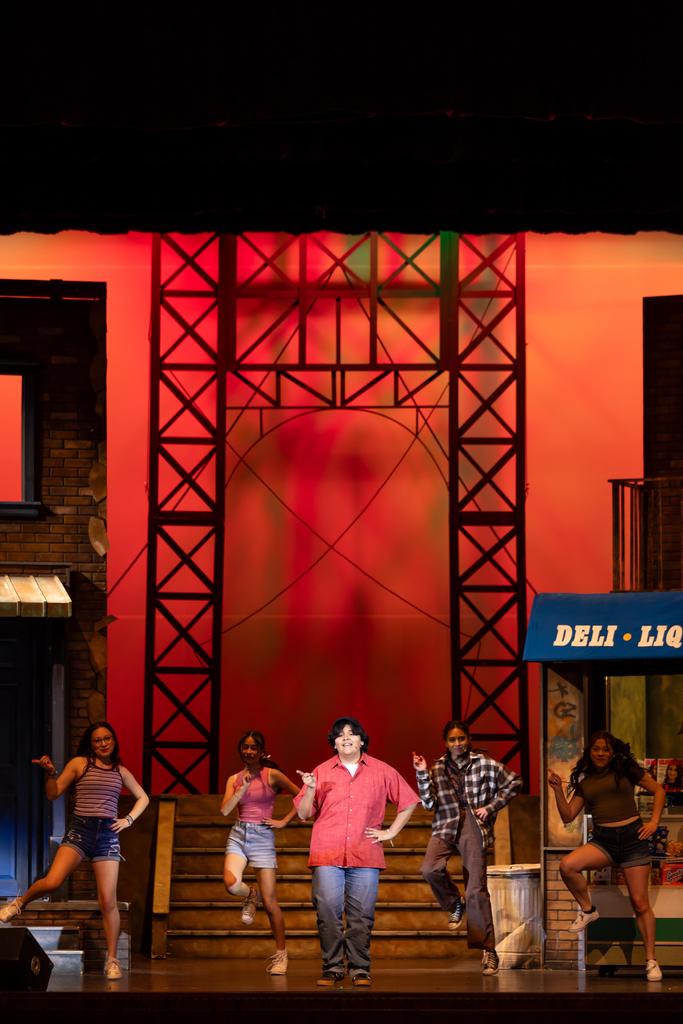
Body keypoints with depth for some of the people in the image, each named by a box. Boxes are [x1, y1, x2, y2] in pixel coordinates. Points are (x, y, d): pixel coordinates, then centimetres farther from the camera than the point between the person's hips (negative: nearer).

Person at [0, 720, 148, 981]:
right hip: (79, 830, -2)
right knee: (52, 882, -24)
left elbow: (143, 797, 27)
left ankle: (112, 960, 3)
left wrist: (128, 820, 11)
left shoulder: (121, 771, 14)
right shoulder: (79, 763, 4)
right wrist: (50, 772, -17)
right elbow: (53, 794, 1)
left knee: (108, 900, -5)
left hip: (108, 834, 2)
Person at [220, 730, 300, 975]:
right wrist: (243, 787, -10)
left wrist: (284, 821, -3)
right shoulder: (234, 779, 10)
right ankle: (250, 896, 12)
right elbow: (225, 809, -3)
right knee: (231, 884, -26)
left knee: (269, 901, -4)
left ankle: (280, 955, 7)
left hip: (263, 837, -3)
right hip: (238, 835, 3)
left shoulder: (272, 775, 0)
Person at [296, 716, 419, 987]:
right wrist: (310, 790, -8)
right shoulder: (322, 772, 10)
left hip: (365, 856, 0)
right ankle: (332, 968, -1)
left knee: (362, 915, -3)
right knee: (328, 913, -8)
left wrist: (391, 832, 10)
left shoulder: (382, 771, 10)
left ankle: (360, 968, 4)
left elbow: (409, 802, 18)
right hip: (327, 855, 0)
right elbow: (303, 813, 10)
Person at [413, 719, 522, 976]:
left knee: (477, 889, -7)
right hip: (445, 826, 2)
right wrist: (422, 775, -9)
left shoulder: (484, 764, 3)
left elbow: (514, 782, 9)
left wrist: (491, 807, 1)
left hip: (474, 826, -2)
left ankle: (488, 950, -2)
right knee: (430, 868, -26)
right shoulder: (438, 769, 9)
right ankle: (455, 903, 5)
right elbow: (429, 803, 3)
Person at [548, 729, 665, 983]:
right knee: (567, 866, -27)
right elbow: (567, 816, 8)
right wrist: (558, 790, -5)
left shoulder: (626, 770, 3)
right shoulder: (584, 782, 11)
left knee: (640, 903, -3)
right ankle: (588, 910, -3)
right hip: (602, 840, 2)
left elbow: (658, 790, 9)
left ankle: (651, 961, 7)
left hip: (632, 837, -2)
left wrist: (654, 821, -1)